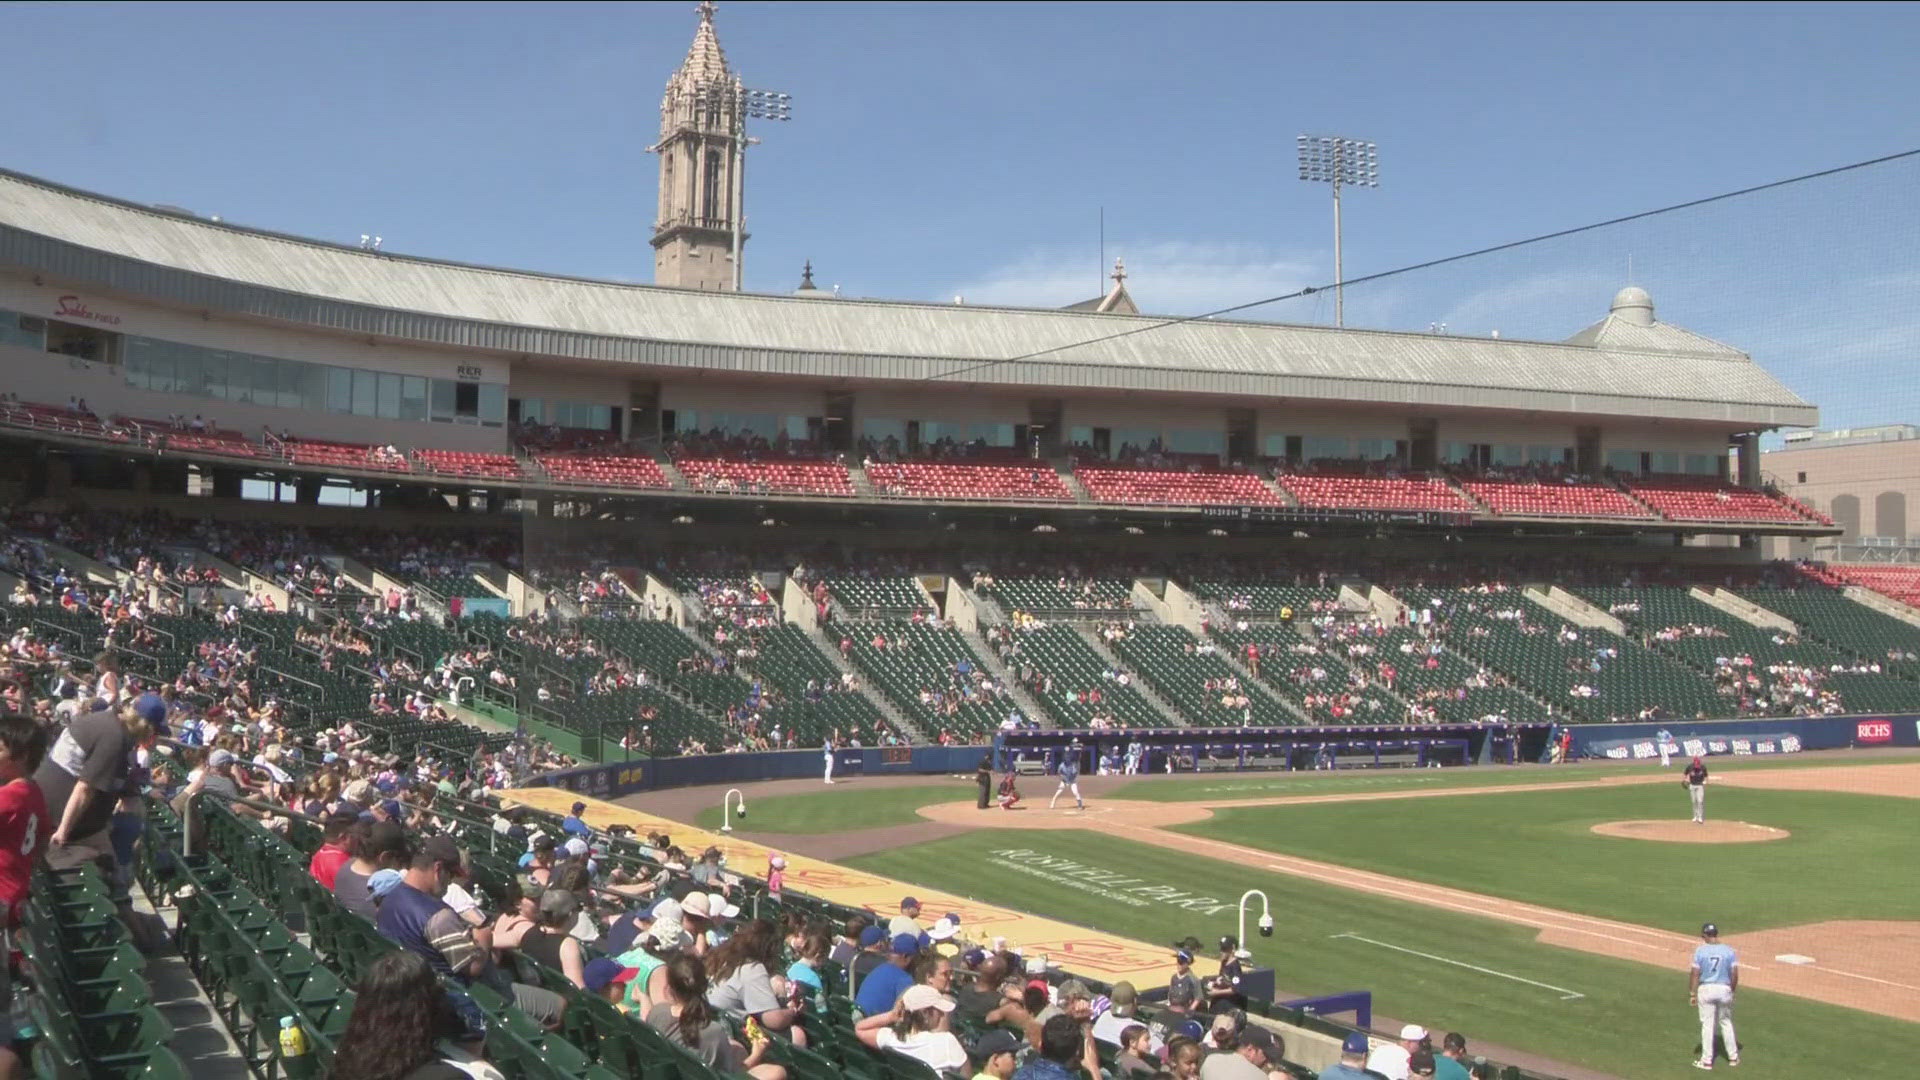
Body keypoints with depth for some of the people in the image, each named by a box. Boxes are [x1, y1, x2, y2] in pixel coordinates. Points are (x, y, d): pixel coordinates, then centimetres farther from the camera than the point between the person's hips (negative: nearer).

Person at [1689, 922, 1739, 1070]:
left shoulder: (1700, 950, -8)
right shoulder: (1729, 951, -4)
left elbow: (1694, 973, -9)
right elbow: (1735, 974, -4)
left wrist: (1692, 994, -1)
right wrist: (1732, 991, 11)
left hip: (1706, 989, -2)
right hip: (1724, 989, 2)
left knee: (1707, 1024, 5)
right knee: (1726, 1023, 18)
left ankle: (1707, 1060, 8)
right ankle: (1733, 1057, 26)